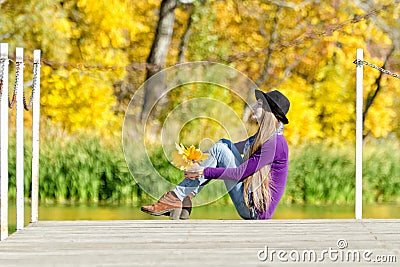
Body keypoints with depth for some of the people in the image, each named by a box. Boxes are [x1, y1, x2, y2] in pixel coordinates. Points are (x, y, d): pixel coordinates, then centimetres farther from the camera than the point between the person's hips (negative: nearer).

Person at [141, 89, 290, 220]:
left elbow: (241, 174, -20)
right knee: (224, 144, 6)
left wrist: (205, 171, -16)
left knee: (219, 149, -12)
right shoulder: (262, 137, 14)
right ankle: (186, 199, -4)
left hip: (257, 209, -10)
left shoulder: (275, 142, -16)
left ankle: (175, 198, -12)